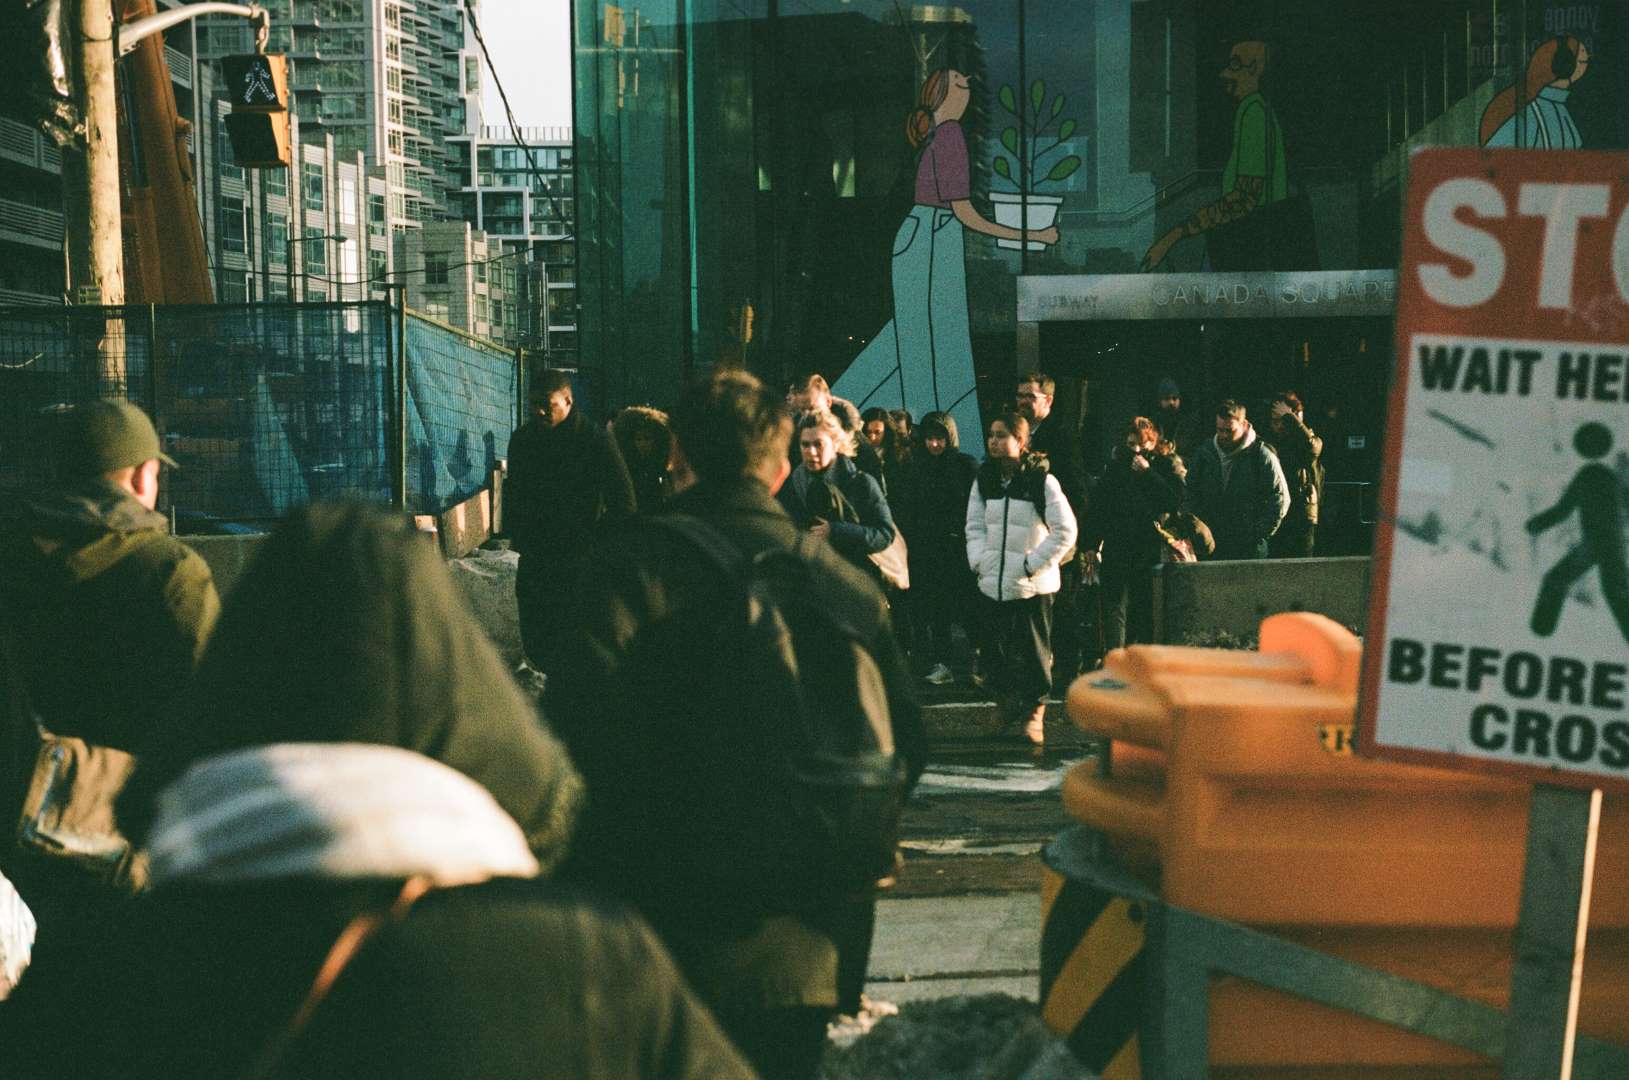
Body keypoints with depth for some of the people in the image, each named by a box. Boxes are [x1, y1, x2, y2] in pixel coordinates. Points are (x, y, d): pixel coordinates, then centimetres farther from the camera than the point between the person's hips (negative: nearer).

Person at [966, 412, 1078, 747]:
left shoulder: (1042, 480, -9)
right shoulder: (984, 480, 7)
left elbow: (1065, 531, -9)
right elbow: (975, 526, 15)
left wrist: (1033, 564, -11)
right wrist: (979, 561, 0)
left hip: (1033, 586, -5)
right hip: (993, 582, 5)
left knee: (1034, 650, 1)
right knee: (997, 647, 9)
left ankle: (1035, 712, 11)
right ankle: (1006, 705, 26)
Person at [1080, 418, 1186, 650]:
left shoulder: (1168, 464, 4)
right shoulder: (1115, 468, 11)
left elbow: (1176, 500, -11)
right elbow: (1098, 508, 12)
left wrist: (1147, 473, -13)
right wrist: (1090, 544, 5)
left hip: (1150, 551, -1)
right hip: (1116, 550, 1)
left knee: (1144, 610, 4)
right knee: (1114, 607, -8)